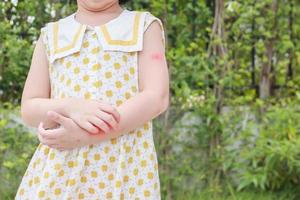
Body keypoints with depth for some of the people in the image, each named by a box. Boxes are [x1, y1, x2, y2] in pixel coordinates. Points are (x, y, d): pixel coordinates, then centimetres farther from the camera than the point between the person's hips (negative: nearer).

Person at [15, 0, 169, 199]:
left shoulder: (145, 26, 7)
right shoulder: (51, 34, 14)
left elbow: (157, 98, -6)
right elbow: (29, 108, 9)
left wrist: (86, 136, -15)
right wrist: (71, 107, -14)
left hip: (125, 164, -2)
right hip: (59, 167, 2)